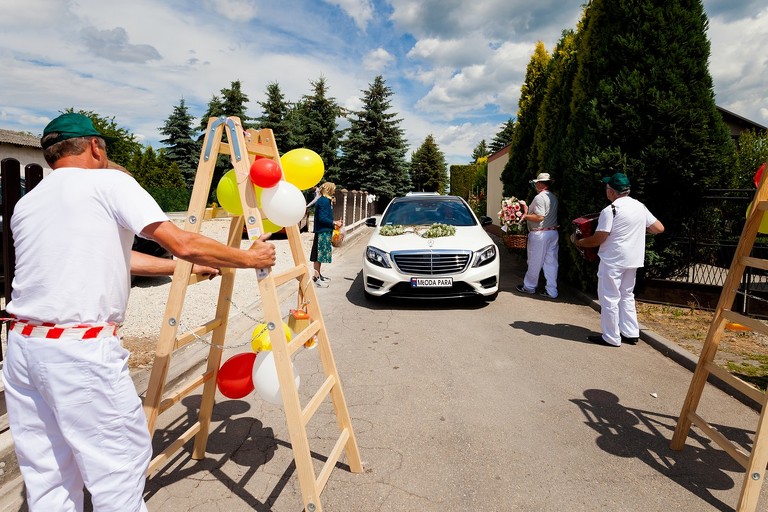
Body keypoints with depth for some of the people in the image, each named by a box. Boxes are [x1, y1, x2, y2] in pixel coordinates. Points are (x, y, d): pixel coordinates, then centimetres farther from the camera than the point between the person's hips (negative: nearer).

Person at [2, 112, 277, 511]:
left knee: (46, 475, 18)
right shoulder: (108, 181, -2)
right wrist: (251, 258, 1)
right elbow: (183, 244, -12)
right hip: (82, 350, -7)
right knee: (120, 463, 6)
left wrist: (183, 267, 27)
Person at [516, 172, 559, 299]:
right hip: (553, 232, 8)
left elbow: (539, 217, -22)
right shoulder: (553, 197, 14)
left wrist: (525, 216, -9)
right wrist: (528, 210, 19)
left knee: (534, 263, 5)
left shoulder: (539, 197, -15)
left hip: (540, 234, -8)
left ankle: (529, 287, 19)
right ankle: (551, 291, 9)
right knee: (551, 262, 7)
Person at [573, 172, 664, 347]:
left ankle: (611, 337, 8)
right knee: (627, 295, 20)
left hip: (613, 260, -8)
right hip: (633, 260, 8)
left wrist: (578, 242, -2)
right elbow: (659, 228, 11)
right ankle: (630, 333, 25)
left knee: (609, 298, 2)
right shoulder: (640, 206, 6)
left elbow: (598, 239, -17)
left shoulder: (610, 210, -16)